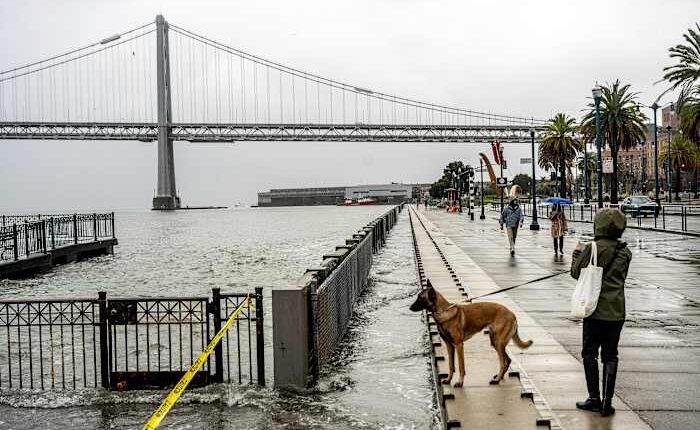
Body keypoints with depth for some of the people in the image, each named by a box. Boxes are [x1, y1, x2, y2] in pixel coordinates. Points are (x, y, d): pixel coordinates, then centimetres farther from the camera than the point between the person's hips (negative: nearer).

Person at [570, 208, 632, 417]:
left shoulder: (593, 248, -13)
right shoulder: (625, 251, 2)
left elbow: (576, 272, -5)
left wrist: (577, 252, 12)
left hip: (596, 310, -4)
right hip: (617, 311, 4)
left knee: (590, 353, 9)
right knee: (610, 356, 10)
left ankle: (594, 398, 10)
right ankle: (607, 402, 10)